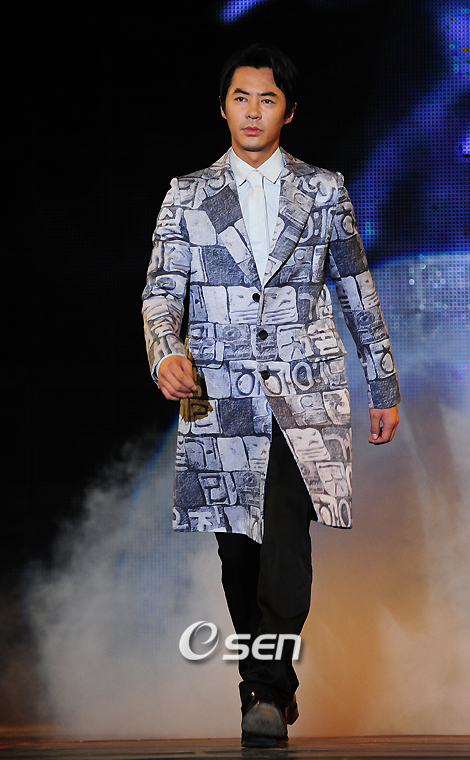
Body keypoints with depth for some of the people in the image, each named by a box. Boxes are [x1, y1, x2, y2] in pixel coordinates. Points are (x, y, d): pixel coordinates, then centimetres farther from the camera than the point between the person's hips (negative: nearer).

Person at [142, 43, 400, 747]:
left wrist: (384, 387, 14)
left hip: (305, 392, -2)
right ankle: (271, 683, 19)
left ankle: (267, 693, -21)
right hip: (220, 393, 2)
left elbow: (359, 292, 14)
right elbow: (162, 288, 3)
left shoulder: (323, 189, 10)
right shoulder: (188, 195, 10)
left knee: (287, 528, -19)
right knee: (239, 545, 5)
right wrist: (166, 353, -18)